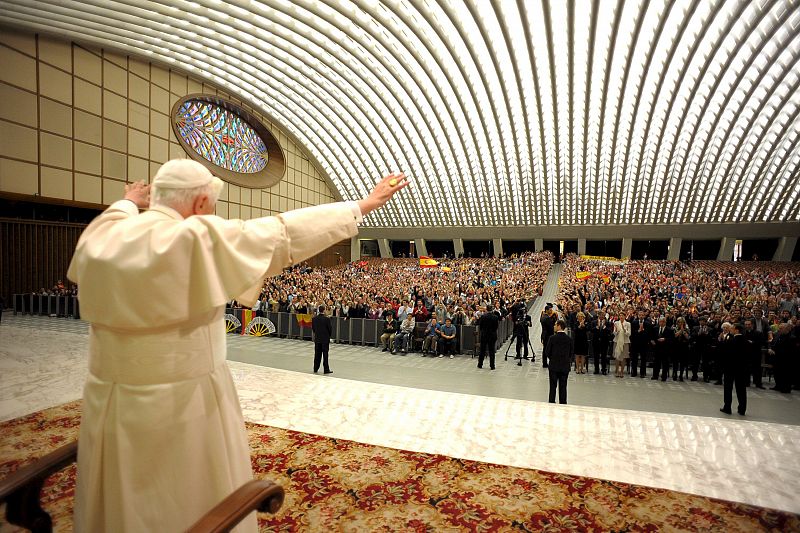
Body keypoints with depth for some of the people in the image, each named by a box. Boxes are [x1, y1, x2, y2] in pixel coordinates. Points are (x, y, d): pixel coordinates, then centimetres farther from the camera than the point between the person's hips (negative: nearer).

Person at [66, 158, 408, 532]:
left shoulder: (100, 240, -2)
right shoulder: (198, 239, -20)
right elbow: (284, 234, -17)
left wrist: (127, 204, 46)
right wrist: (364, 205, -7)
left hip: (112, 406, 7)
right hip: (182, 404, -6)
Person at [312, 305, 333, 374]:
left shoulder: (314, 319, -3)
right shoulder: (327, 319, -16)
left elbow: (313, 328, 6)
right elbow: (330, 328, -9)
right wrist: (329, 335, 9)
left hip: (317, 339, 4)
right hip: (325, 339, -4)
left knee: (317, 354, 13)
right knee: (325, 354, 1)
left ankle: (315, 369, 20)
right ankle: (326, 369, 5)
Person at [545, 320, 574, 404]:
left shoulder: (552, 338, -13)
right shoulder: (569, 339, -4)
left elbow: (547, 352, -9)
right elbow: (572, 353, 2)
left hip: (554, 366, -2)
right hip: (565, 366, 2)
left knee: (553, 386, 7)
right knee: (563, 387, 10)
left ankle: (551, 402, 11)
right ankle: (563, 403, 15)